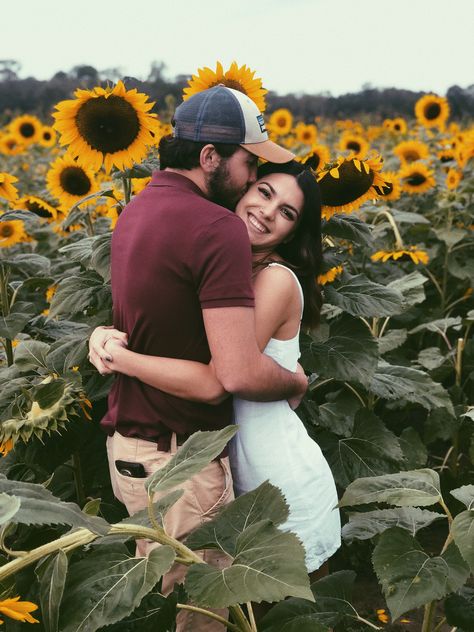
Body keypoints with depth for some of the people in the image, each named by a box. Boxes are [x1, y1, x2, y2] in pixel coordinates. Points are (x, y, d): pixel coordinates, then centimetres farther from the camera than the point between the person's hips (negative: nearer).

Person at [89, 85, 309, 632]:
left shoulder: (135, 212, 8)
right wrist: (297, 382, -8)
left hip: (128, 441, 9)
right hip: (179, 461, -9)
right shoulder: (218, 229, -22)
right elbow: (240, 374, -27)